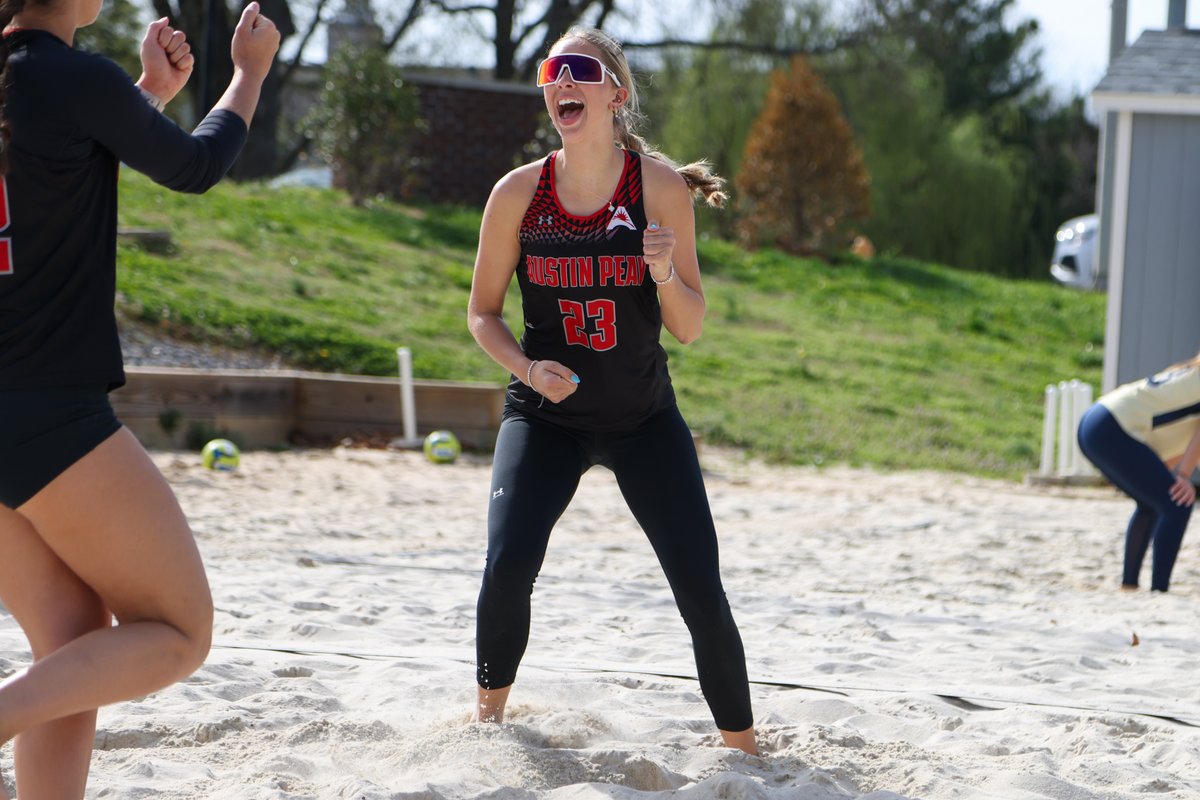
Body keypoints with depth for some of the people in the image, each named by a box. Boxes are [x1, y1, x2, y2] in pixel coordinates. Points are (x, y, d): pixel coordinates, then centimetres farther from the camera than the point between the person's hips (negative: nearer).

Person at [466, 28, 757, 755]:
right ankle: (489, 712, 7)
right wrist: (528, 368, -16)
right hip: (545, 416, 0)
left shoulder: (661, 187, -11)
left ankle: (744, 746, 12)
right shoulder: (519, 193, -8)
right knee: (508, 567, -20)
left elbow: (690, 329, -8)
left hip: (644, 417, 0)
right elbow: (483, 312, 3)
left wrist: (664, 274, -28)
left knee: (702, 591, -7)